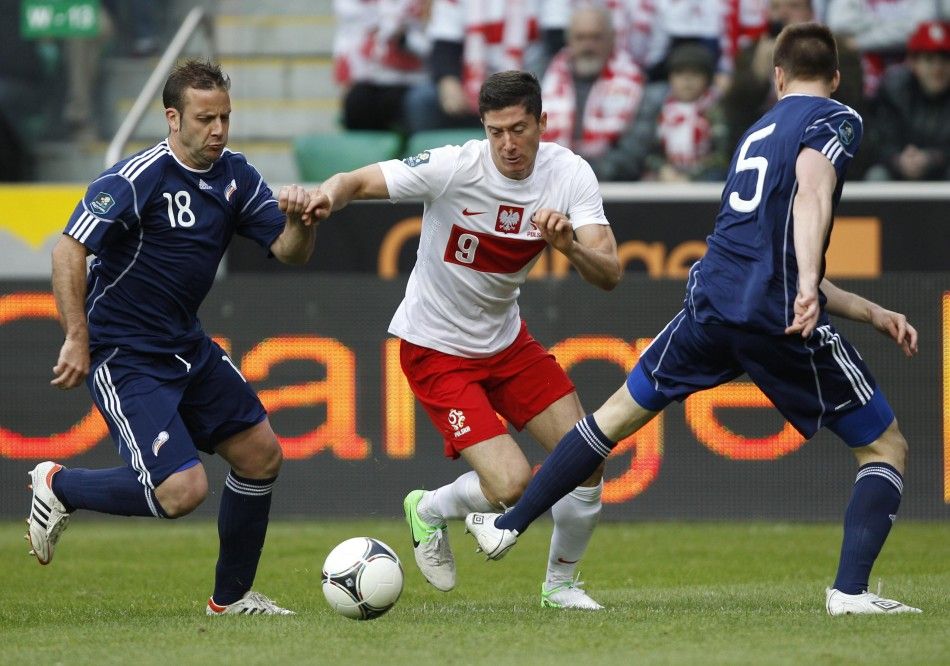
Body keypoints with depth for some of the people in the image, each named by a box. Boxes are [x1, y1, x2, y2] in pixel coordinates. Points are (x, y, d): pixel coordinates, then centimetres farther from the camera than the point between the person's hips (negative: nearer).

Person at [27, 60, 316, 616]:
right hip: (124, 357, -8)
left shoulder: (235, 176, 3)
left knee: (261, 454, 8)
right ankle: (59, 487, 6)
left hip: (189, 349, 8)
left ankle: (232, 596, 23)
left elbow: (290, 252, 4)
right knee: (182, 490, -18)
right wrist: (77, 341, -25)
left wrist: (299, 220, -19)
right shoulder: (137, 179, -20)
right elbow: (69, 252, -21)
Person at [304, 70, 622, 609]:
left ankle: (561, 583, 25)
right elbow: (359, 181, -24)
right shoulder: (454, 168, -24)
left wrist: (569, 243, -39)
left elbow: (609, 275, -18)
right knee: (511, 485, -17)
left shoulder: (570, 175, -12)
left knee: (586, 462, -1)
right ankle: (429, 511, 17)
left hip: (506, 339, 5)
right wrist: (330, 195, -47)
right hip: (437, 350, -5)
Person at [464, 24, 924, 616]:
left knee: (620, 413, 25)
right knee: (886, 449, 6)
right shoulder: (837, 121, 4)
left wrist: (873, 314, 28)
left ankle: (509, 527, 31)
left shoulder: (758, 131, 27)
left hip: (712, 301, 6)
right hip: (781, 317, -6)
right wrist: (808, 286, -31)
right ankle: (851, 589, -11)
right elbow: (812, 189, -19)